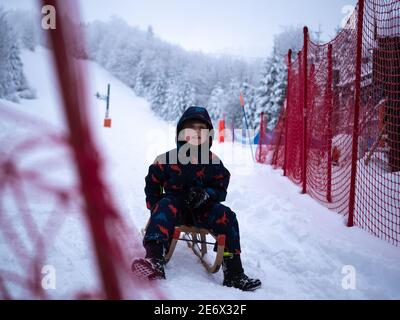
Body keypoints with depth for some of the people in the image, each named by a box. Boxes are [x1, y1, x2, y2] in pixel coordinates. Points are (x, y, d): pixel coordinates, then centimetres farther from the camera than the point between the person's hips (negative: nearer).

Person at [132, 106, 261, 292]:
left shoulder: (213, 162, 4)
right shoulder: (167, 160, 0)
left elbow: (220, 190, 3)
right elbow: (153, 184, 9)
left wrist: (206, 194, -20)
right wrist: (155, 205, -7)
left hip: (202, 210, 2)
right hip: (175, 205, -1)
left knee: (226, 216, -24)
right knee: (165, 207, -34)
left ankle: (233, 273, -25)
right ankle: (155, 259, -56)